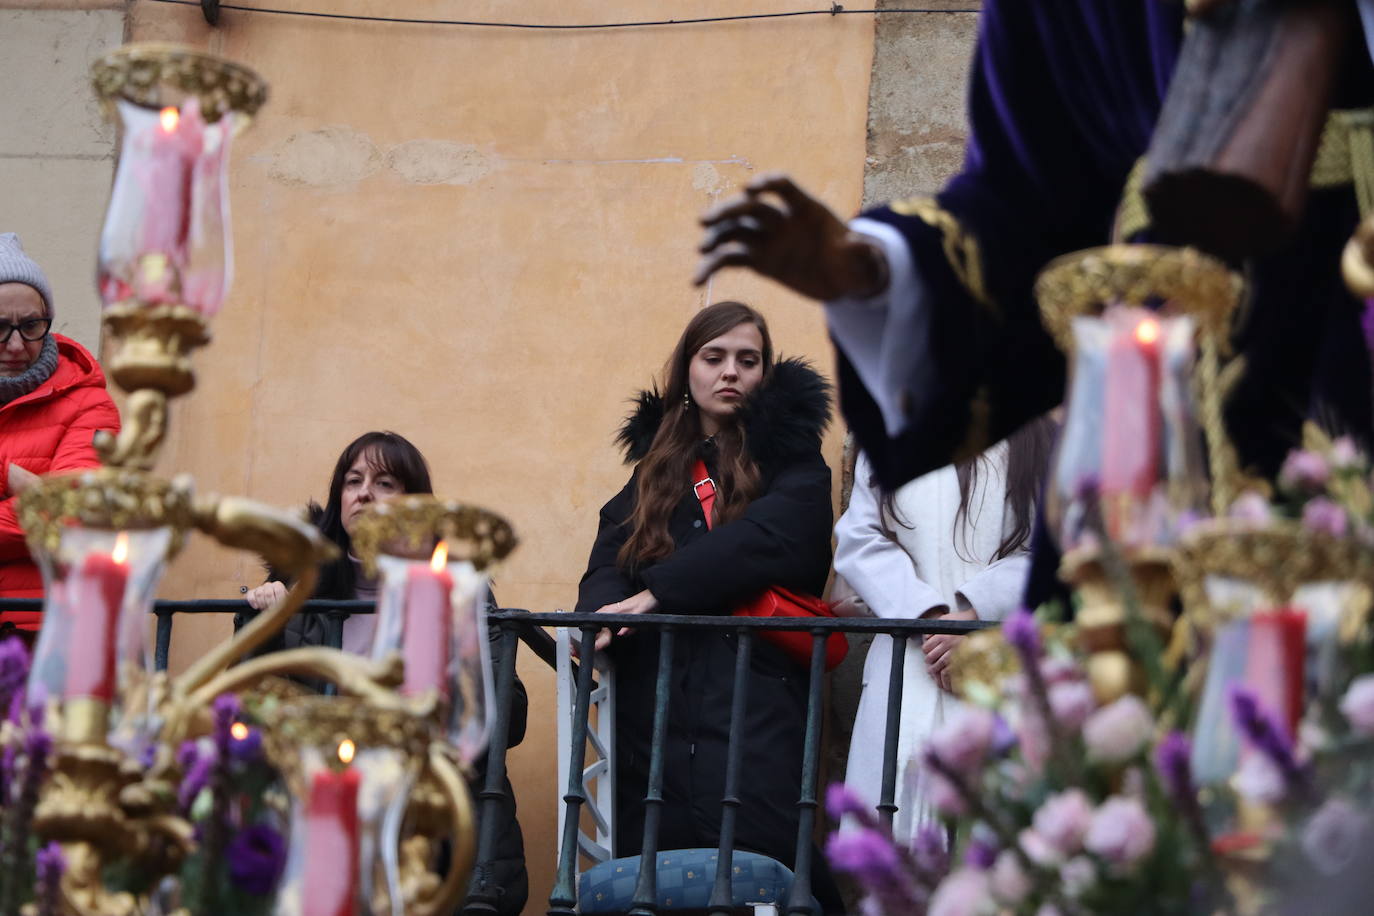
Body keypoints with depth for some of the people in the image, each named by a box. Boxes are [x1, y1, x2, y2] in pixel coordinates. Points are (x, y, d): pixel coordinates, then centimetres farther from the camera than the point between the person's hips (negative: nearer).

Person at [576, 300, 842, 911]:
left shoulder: (788, 454, 9)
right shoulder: (656, 460, 22)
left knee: (755, 862, -17)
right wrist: (603, 613, -15)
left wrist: (654, 593, -16)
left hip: (752, 694, -4)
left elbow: (766, 537, -10)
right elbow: (611, 555, 9)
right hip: (651, 695, 4)